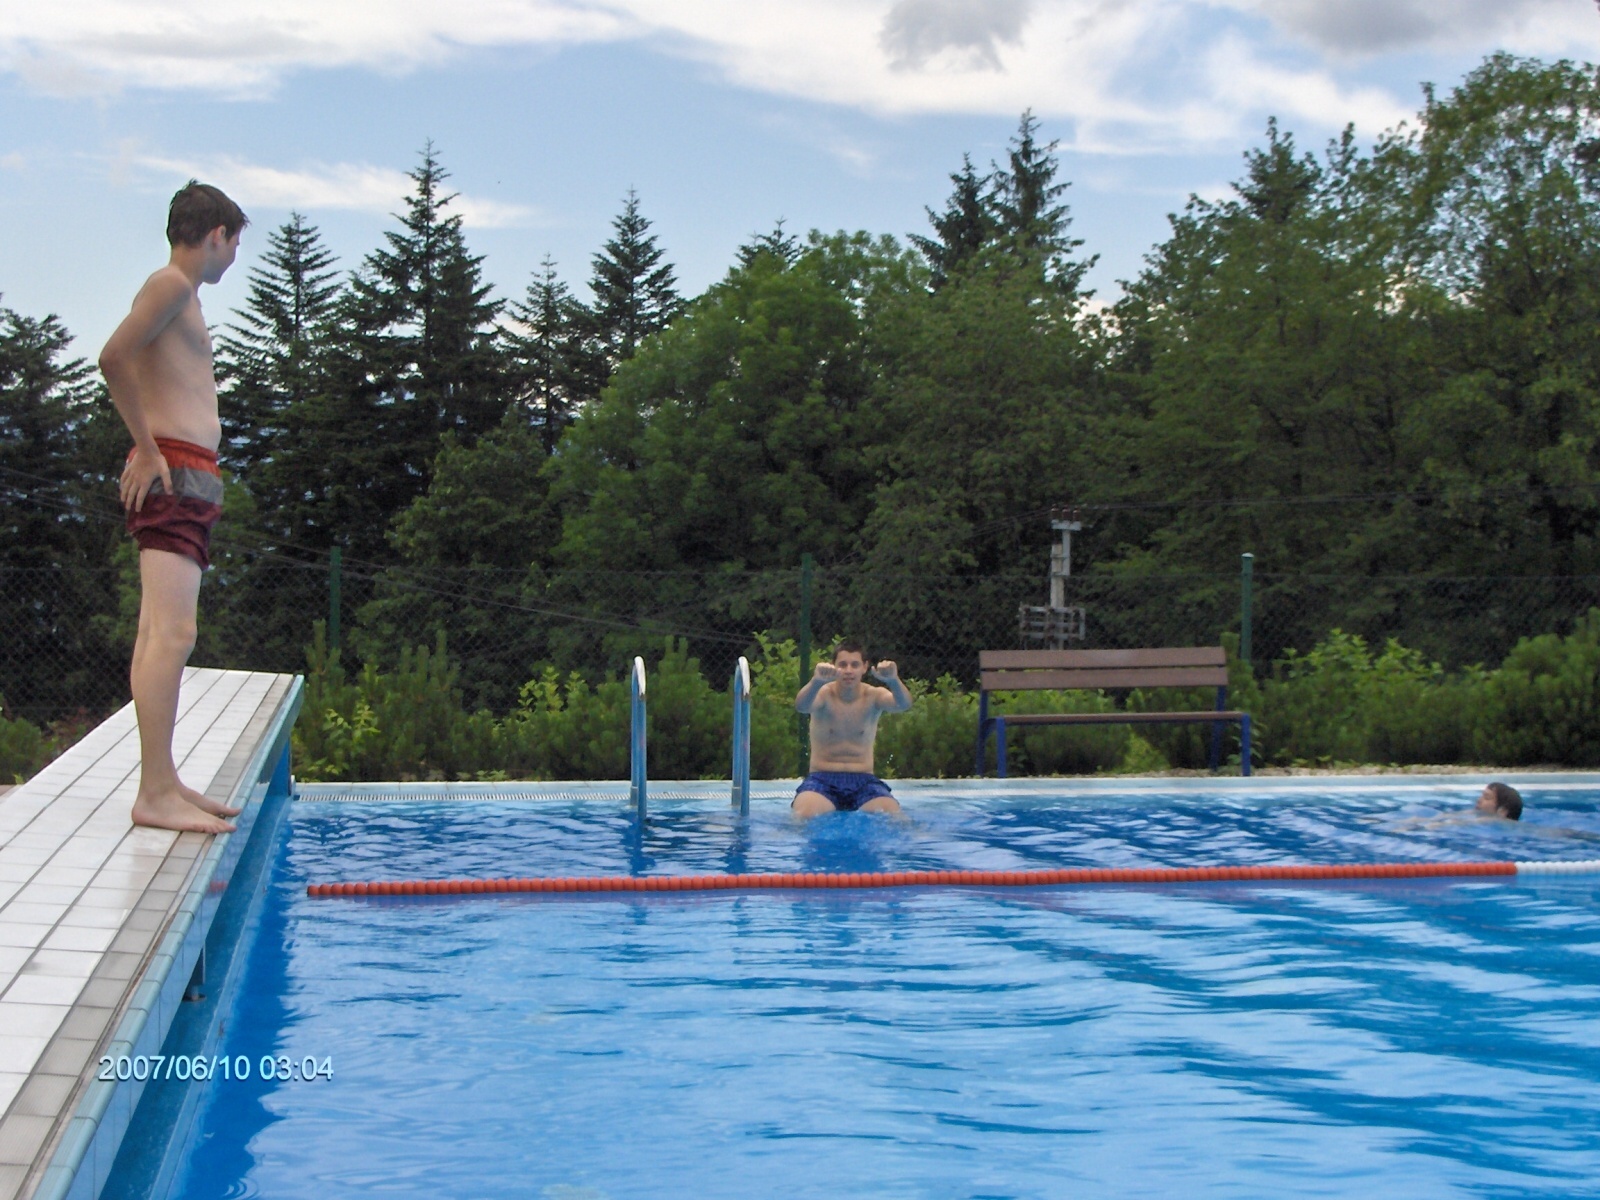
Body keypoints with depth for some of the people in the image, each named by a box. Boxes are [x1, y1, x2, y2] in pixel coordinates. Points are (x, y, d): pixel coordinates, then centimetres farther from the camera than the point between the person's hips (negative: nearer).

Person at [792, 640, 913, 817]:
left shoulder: (873, 696, 0)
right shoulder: (824, 695, -5)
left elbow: (903, 705, -20)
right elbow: (801, 706, -28)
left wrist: (894, 681, -44)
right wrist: (816, 681, -51)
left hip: (863, 780, 2)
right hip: (822, 778, -2)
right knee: (804, 814, -31)